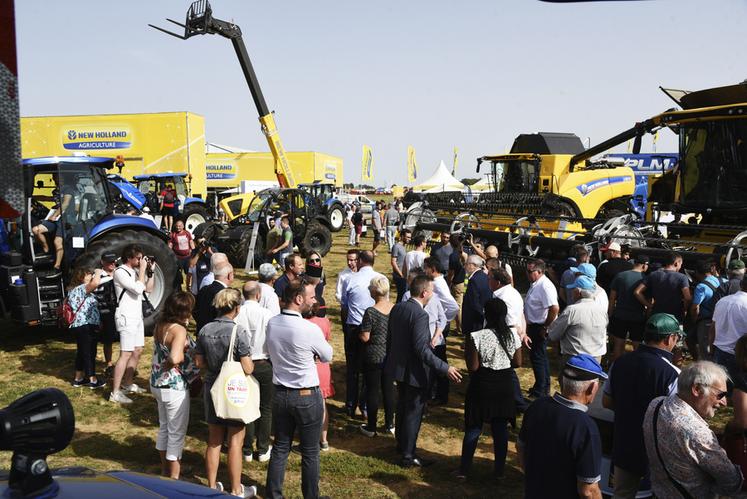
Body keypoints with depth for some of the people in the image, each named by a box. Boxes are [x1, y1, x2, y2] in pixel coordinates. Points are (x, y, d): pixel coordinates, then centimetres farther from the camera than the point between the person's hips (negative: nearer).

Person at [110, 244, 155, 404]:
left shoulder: (135, 271, 12)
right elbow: (138, 289, -23)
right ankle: (115, 393, -8)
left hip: (137, 316, 9)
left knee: (137, 351, 14)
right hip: (126, 317, -9)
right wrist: (143, 269, -16)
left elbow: (149, 288, 13)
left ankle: (127, 383, 27)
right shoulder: (120, 272, -13)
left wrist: (150, 271, 2)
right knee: (126, 354, -11)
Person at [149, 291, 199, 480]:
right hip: (174, 387, -9)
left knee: (164, 427, 23)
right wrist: (181, 357, -18)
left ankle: (165, 470, 39)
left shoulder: (160, 325, 2)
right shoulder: (179, 330, -24)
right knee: (177, 433, 7)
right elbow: (176, 358, -38)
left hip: (157, 384, 9)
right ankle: (174, 476, 18)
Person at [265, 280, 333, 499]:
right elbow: (327, 356, -6)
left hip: (280, 394, 5)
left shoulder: (271, 324, -5)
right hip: (307, 397, -5)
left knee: (280, 448, 17)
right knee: (310, 453, 10)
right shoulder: (310, 329, -23)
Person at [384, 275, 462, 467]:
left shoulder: (397, 308, 0)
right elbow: (421, 349, -29)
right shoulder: (420, 315, -26)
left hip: (397, 366, 9)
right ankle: (408, 455, 18)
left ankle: (401, 442, 43)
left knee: (402, 406, 25)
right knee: (414, 412, 6)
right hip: (414, 371, -9)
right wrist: (445, 368, -27)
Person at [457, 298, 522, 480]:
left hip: (482, 387, -3)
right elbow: (518, 362, 2)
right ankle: (499, 470, 22)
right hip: (505, 386, 3)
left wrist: (466, 352, 1)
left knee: (473, 428, 9)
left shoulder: (477, 337, -19)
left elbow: (473, 367, -16)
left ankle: (464, 470, 17)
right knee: (501, 428, 13)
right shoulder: (513, 335, -5)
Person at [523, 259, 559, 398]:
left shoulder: (545, 286, -24)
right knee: (541, 357, 19)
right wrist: (529, 326, 18)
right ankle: (545, 387, 32)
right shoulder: (535, 284, 8)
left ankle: (540, 391, 12)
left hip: (540, 328, -10)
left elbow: (554, 308, -32)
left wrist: (545, 327, -23)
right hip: (533, 326, 10)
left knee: (537, 357, 0)